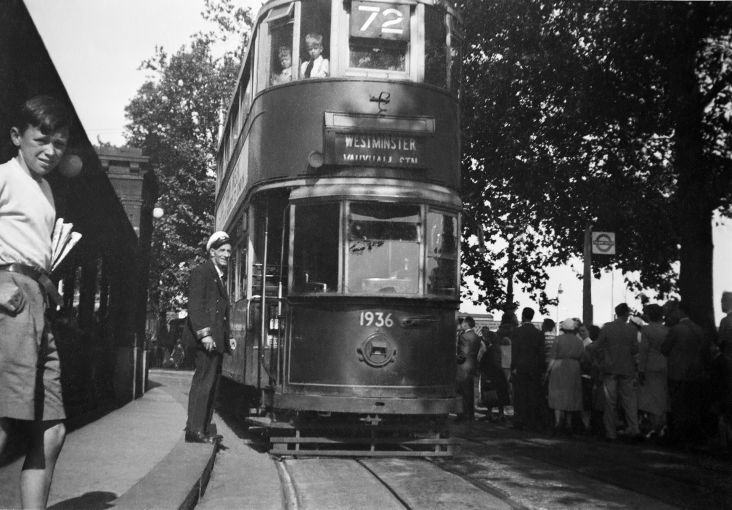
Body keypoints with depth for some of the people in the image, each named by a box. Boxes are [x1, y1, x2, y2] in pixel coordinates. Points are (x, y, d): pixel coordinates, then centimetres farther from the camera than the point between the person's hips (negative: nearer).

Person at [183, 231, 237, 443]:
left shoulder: (219, 276, 23)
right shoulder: (201, 271, -5)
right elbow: (194, 305, -14)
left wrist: (227, 338, 18)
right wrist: (204, 333, -22)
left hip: (215, 340, 9)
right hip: (204, 338, -9)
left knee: (210, 385, 10)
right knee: (203, 382, -10)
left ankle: (202, 429, 15)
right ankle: (195, 430, -7)